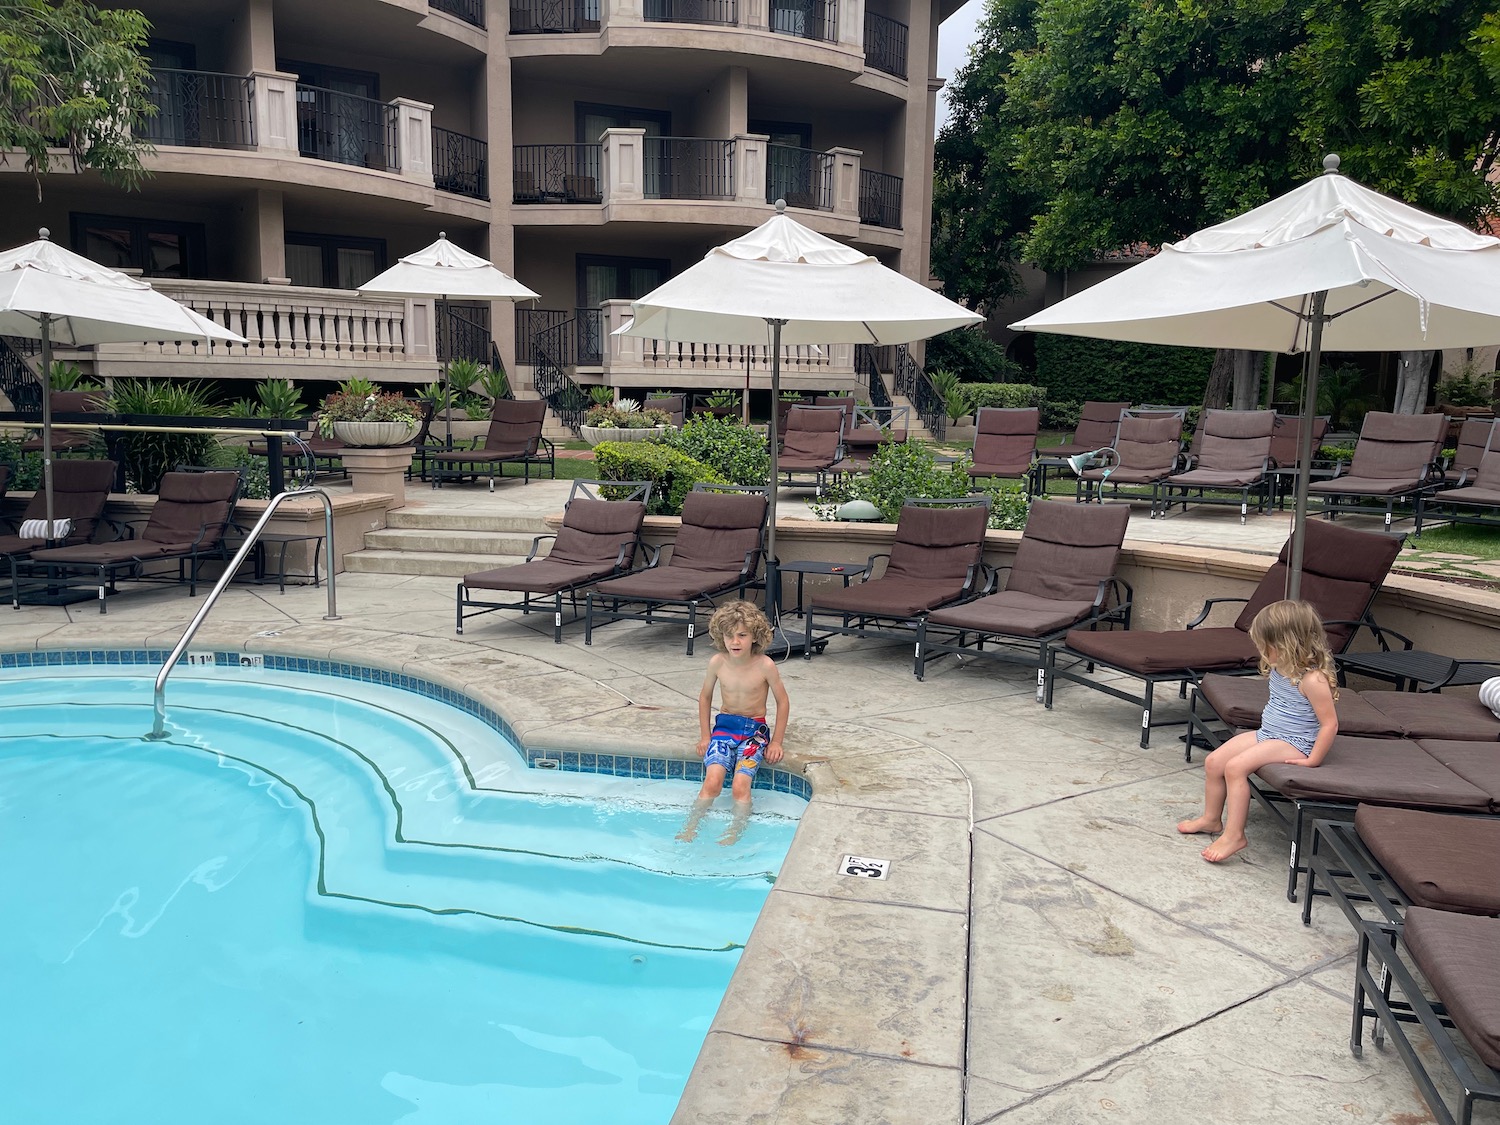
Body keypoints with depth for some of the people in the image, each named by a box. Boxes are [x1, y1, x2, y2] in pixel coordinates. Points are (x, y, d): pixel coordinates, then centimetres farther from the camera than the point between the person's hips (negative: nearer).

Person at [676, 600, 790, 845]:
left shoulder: (765, 665, -15)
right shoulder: (717, 662, -8)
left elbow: (782, 702, -2)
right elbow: (705, 696, 10)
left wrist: (776, 742, -3)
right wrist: (705, 735, 7)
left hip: (755, 729, -2)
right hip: (724, 725, 2)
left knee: (740, 786, -22)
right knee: (712, 782, -18)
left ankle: (734, 834, -6)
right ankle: (690, 827, -5)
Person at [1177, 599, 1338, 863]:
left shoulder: (1313, 680, -24)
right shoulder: (1280, 668, 2)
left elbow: (1330, 724, -23)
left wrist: (1312, 761, -20)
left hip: (1294, 744, -9)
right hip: (1266, 733, 9)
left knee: (1236, 766, -26)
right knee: (1214, 761, 1)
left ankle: (1234, 835, -18)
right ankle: (1212, 819, 20)